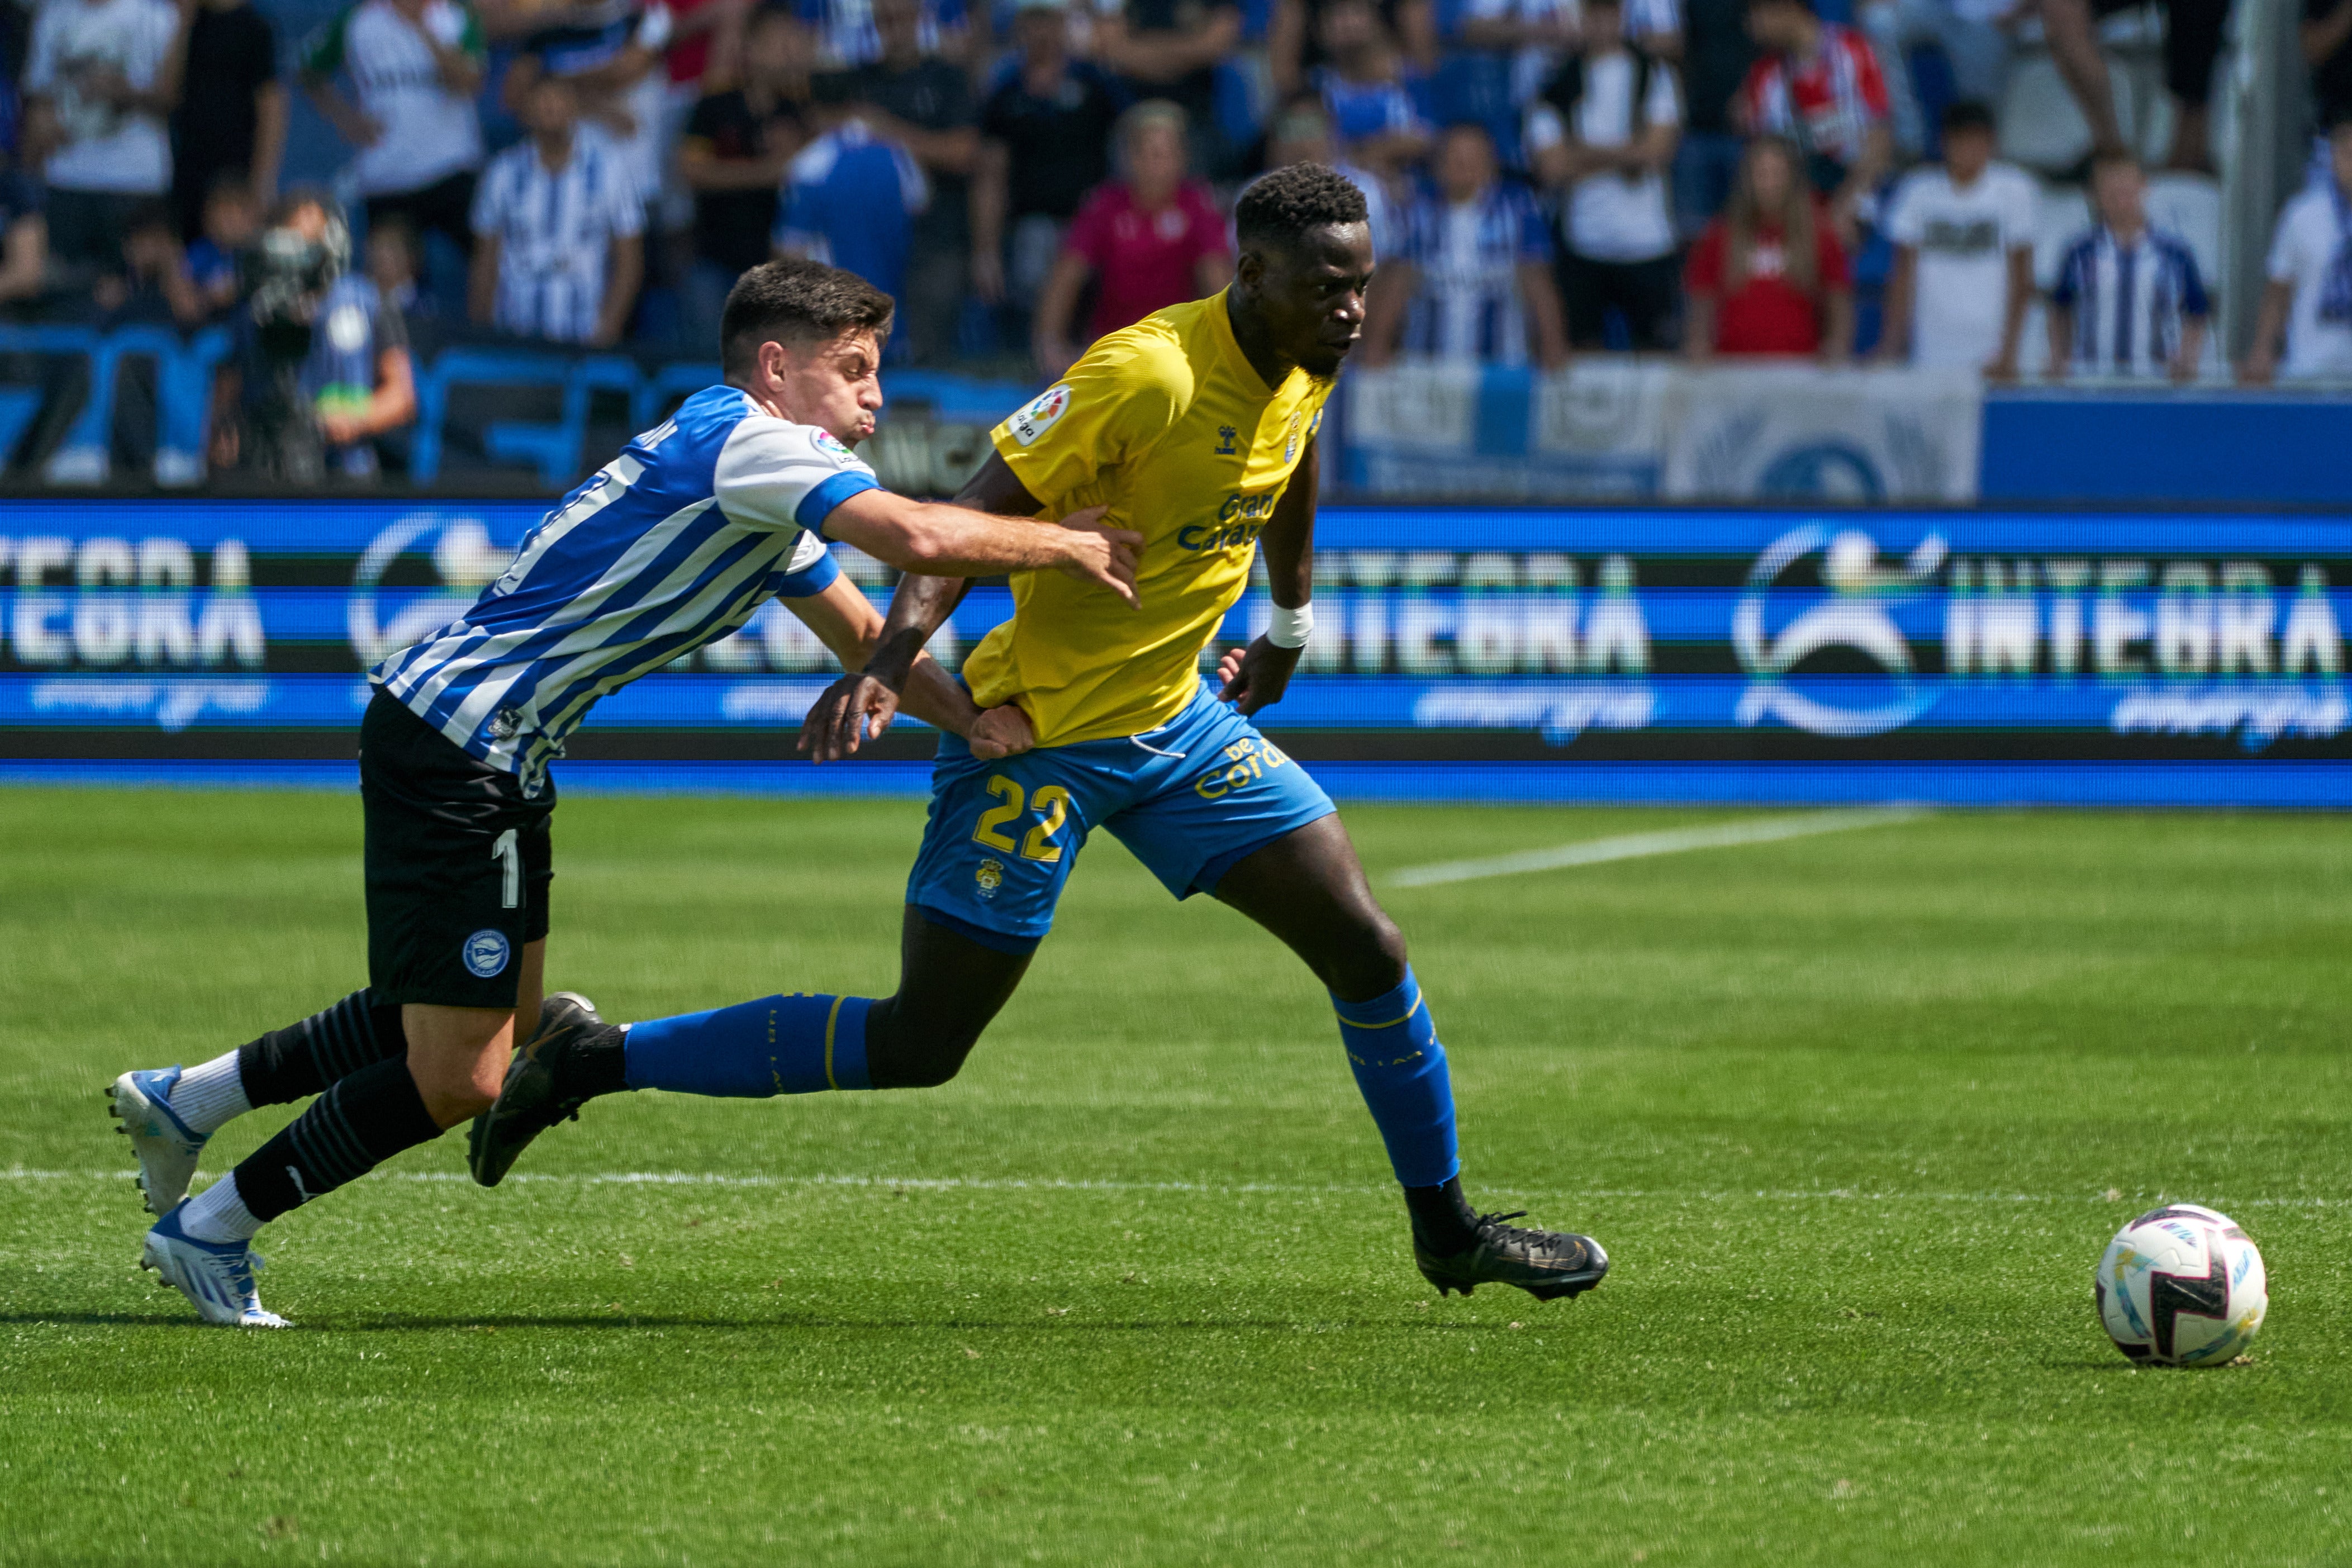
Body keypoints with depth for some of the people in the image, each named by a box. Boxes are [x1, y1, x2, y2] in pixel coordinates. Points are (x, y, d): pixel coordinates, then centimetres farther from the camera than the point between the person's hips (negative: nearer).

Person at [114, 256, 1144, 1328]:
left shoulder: (769, 500, 16)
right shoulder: (742, 437, -17)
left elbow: (868, 643, 24)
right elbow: (917, 537, -27)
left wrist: (988, 724, 9)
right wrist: (1064, 544, -13)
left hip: (490, 755, 11)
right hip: (453, 746, -11)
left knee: (502, 1016, 23)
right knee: (458, 1080, -8)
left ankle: (185, 1099, 31)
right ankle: (210, 1230, 7)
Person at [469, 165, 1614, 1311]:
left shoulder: (1302, 367, 0)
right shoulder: (1149, 373, -25)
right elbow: (978, 514, -27)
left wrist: (1291, 624, 33)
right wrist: (891, 657, -39)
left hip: (1176, 721, 8)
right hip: (1038, 735, -8)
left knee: (1367, 951, 2)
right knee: (918, 1046, -6)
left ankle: (1447, 1229, 20)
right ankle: (594, 1062, 5)